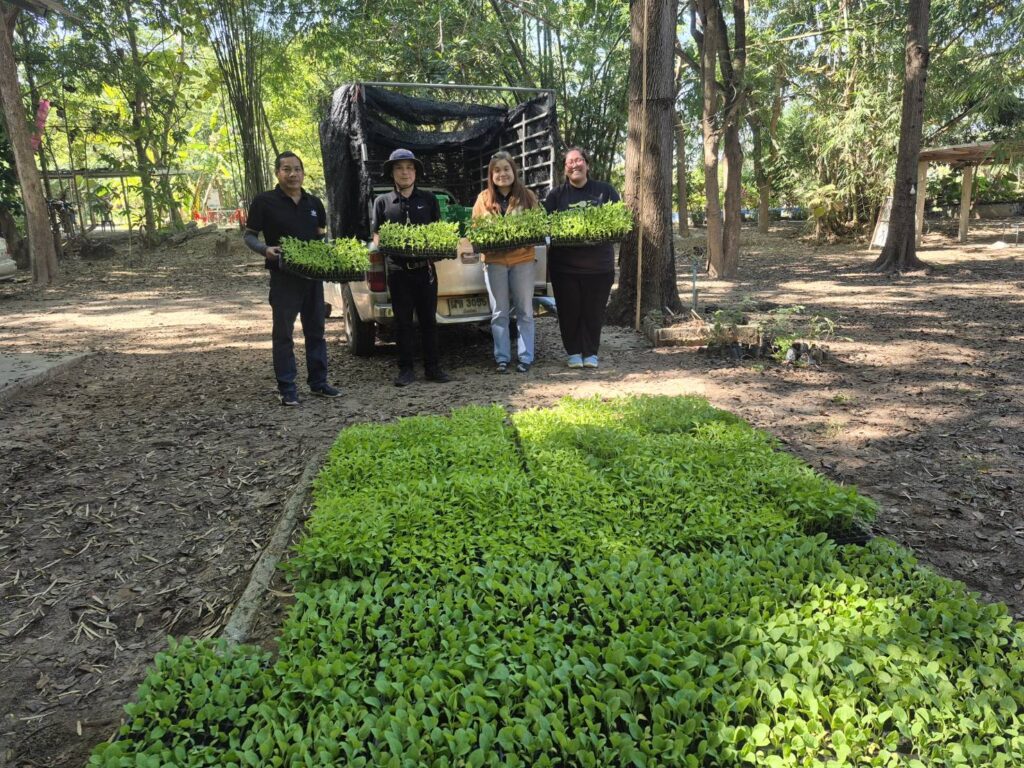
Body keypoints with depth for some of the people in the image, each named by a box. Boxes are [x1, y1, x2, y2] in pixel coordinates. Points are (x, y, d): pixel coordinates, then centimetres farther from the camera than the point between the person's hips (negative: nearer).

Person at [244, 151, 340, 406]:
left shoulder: (314, 203, 10)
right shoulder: (264, 201, -4)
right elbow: (249, 235, -1)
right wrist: (265, 250, -21)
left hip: (313, 275, 5)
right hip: (283, 277, -5)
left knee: (315, 330, 11)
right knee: (283, 333, 0)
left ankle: (318, 382, 22)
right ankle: (287, 389, 8)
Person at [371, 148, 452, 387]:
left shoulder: (428, 199, 9)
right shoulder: (383, 202, 8)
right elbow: (376, 236, 8)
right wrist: (382, 243, -14)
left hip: (425, 268, 1)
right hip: (398, 270, 0)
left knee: (429, 319, 6)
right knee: (404, 321, 4)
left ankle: (432, 367, 14)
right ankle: (406, 369, 12)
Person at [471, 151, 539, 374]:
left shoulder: (527, 196, 4)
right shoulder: (484, 198, 6)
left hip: (523, 259, 0)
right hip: (494, 260, 1)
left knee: (525, 311, 5)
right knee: (499, 313, 5)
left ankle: (525, 357, 13)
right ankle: (502, 357, 14)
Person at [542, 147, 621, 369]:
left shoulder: (605, 190, 7)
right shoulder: (556, 194, 7)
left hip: (599, 264, 0)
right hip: (564, 264, 1)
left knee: (593, 310, 4)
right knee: (569, 310, 5)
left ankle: (590, 352, 17)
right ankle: (573, 352, 19)